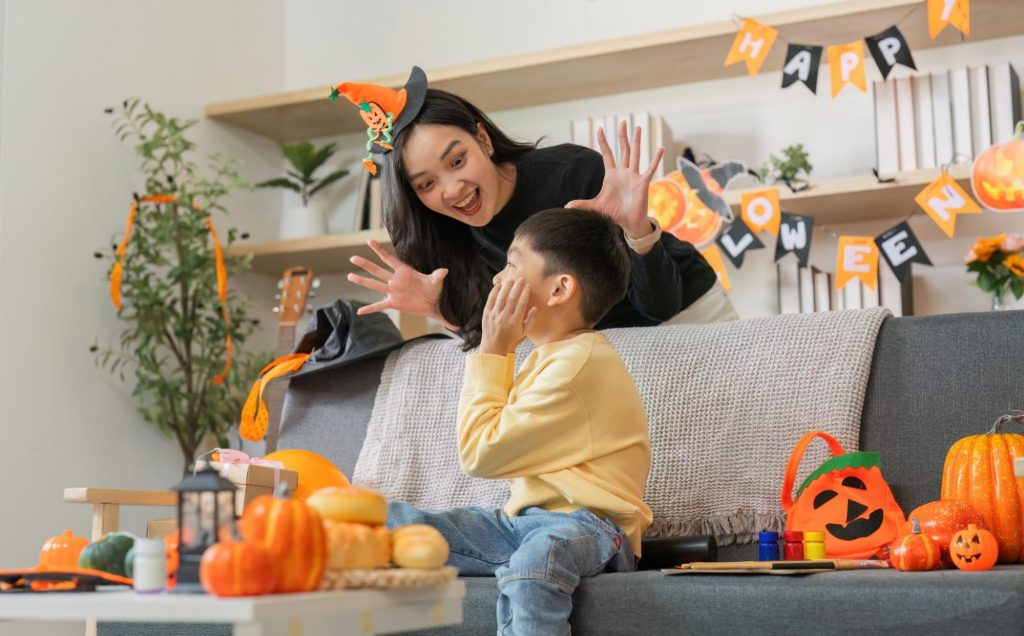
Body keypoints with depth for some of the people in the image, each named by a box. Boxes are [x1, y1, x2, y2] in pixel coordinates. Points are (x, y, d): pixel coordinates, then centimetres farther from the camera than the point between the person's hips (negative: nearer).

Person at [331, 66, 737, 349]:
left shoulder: (574, 173, -29)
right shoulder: (457, 236, -13)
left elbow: (661, 306, -26)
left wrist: (639, 231, -43)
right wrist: (443, 309, -25)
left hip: (687, 314, -3)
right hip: (607, 343, 4)